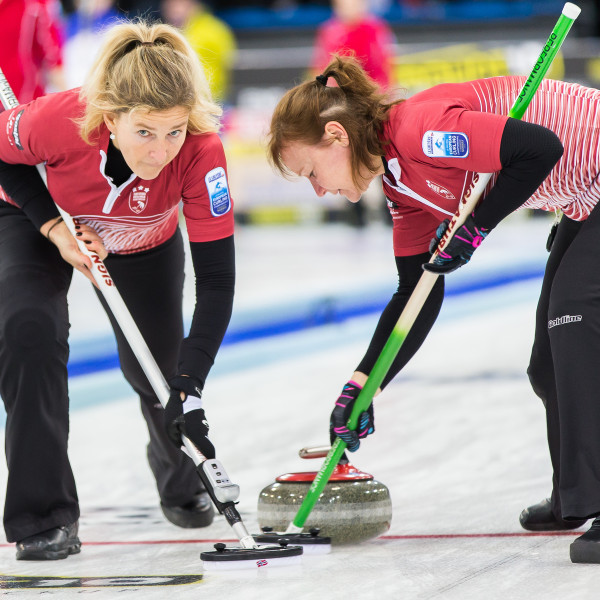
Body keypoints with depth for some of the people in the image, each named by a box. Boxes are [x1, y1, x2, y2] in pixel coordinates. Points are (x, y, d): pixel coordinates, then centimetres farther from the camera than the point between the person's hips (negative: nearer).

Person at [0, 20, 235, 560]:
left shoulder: (201, 151, -40)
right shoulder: (60, 120, -43)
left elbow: (217, 277, -35)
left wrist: (189, 387, -41)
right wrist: (53, 226, -27)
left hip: (146, 246, 1)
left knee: (157, 370, 6)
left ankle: (180, 481, 43)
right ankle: (44, 516, -15)